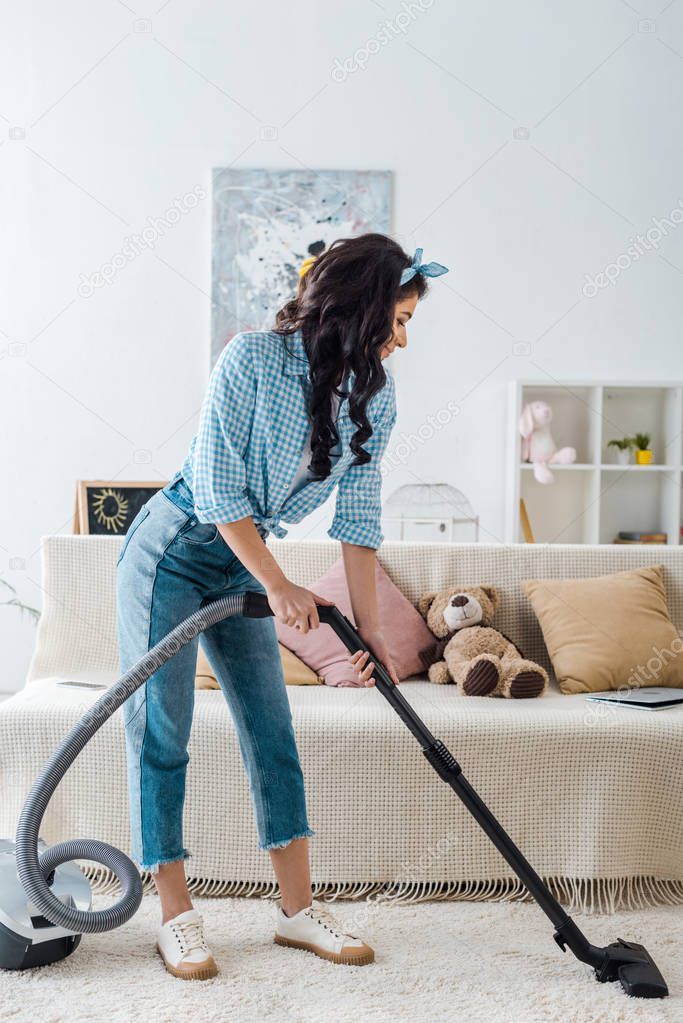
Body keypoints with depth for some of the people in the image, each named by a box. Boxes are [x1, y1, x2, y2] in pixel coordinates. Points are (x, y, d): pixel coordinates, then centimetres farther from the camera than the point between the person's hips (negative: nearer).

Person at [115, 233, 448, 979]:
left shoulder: (375, 398, -4)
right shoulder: (253, 358, -21)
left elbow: (359, 518, -2)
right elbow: (216, 489, -21)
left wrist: (368, 626, -6)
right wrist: (280, 587, -20)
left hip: (240, 562, 6)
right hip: (171, 550, -6)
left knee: (272, 730, 4)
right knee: (161, 728, -3)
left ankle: (298, 908, 14)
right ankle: (176, 916, 8)